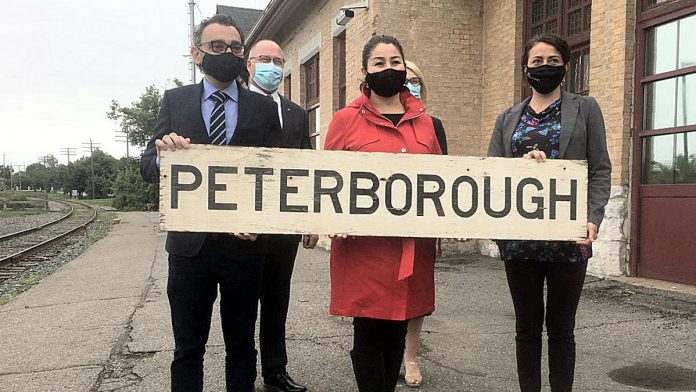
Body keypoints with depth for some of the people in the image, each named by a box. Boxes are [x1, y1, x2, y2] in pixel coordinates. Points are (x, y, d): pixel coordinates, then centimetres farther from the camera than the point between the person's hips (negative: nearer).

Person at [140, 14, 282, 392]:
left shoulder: (263, 107, 4)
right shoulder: (175, 100, 5)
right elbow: (147, 165, 2)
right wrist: (163, 156, -22)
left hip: (243, 243, 0)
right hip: (190, 244, 0)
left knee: (241, 344, 14)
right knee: (188, 348, 11)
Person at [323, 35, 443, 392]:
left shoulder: (424, 121, 12)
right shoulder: (346, 119, 2)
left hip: (412, 248, 4)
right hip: (363, 245, -3)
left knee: (397, 331, 13)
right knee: (369, 333, 4)